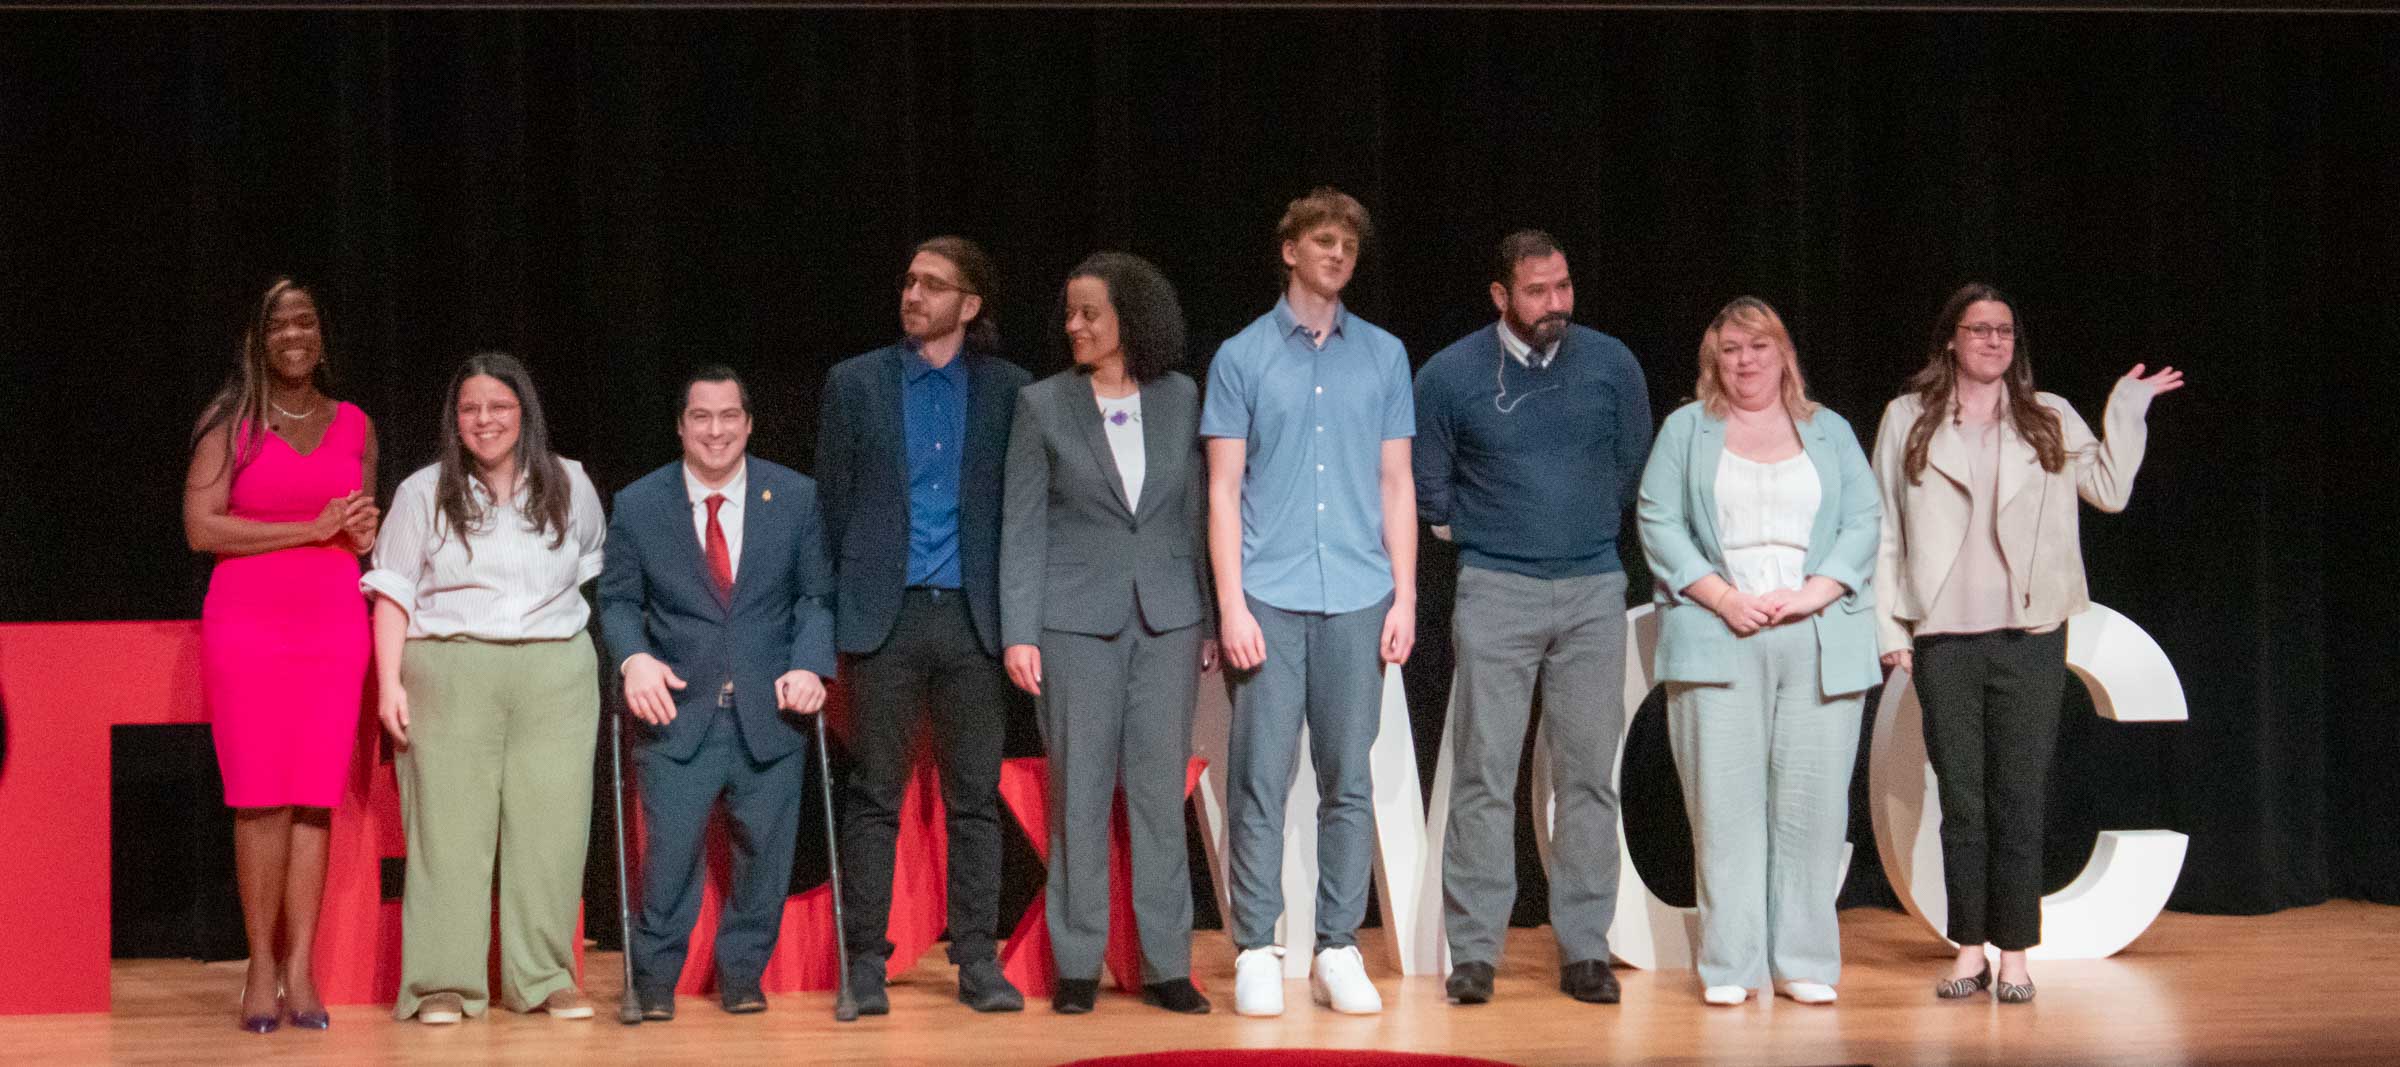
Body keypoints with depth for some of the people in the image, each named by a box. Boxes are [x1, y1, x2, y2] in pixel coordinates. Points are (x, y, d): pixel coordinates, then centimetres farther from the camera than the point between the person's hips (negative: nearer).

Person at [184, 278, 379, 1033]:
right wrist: (309, 529, -11)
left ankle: (300, 971, 0)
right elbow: (201, 527, -7)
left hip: (334, 625, 3)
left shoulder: (354, 426, 13)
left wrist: (365, 534, 0)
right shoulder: (229, 423, 3)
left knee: (315, 802, -2)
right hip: (247, 625, -3)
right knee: (262, 800, -7)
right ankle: (262, 968, -1)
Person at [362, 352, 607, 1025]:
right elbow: (393, 593, 3)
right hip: (450, 677, -1)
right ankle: (443, 984, -1)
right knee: (450, 824, -4)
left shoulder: (570, 486, 11)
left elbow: (596, 569, 25)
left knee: (551, 824, -2)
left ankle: (545, 979, 5)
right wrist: (389, 683, -6)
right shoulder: (423, 493, 6)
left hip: (556, 677, 2)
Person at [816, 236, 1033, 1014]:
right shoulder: (854, 384, 7)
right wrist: (846, 605, 3)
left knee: (975, 796, 2)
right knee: (874, 796, 1)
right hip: (885, 614, 0)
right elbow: (834, 503, 7)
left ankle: (978, 959, 8)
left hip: (973, 616, 0)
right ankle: (865, 961, 6)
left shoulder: (1008, 390, 6)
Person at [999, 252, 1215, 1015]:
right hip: (1077, 621, -1)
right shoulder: (1044, 406, 1)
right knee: (1080, 795, 3)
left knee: (1161, 793, 3)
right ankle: (1077, 964, 10)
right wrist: (1018, 632, -7)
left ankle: (1166, 965, 9)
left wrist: (1208, 621, 7)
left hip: (1166, 618, 1)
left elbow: (1195, 515, 8)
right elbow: (1022, 527, 0)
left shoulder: (1180, 400, 5)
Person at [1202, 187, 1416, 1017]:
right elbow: (1224, 490, 3)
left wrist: (1404, 597, 4)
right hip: (1269, 596, -2)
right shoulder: (1243, 356, 5)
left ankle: (1339, 951, 9)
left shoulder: (1383, 356, 11)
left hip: (1358, 599, 2)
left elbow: (1396, 483, 12)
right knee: (1261, 780, -2)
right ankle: (1256, 953, 4)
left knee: (1349, 782, 3)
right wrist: (1232, 604, -5)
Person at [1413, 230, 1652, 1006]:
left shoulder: (1611, 364, 4)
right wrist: (1480, 537, 10)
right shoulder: (1450, 376, -1)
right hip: (1496, 592, -2)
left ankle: (1585, 949, 8)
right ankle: (1473, 952, 0)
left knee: (1589, 774, 3)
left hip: (1595, 591, 2)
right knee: (1484, 773, -4)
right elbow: (1427, 486, 9)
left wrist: (1590, 529, 13)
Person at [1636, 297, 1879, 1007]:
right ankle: (1730, 966, 0)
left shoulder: (1830, 433, 16)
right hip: (1717, 641, -1)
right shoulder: (1687, 430, 12)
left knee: (1812, 802, -2)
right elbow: (1659, 522, 3)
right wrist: (1724, 598, -9)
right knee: (1724, 802, -5)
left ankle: (1804, 963, 5)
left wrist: (1812, 594, -8)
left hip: (1818, 641, 1)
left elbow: (1863, 524, 8)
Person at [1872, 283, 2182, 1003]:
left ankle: (2014, 953, 5)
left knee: (2019, 797, 0)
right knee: (1961, 799, 2)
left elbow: (2110, 490, 5)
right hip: (1943, 637, 0)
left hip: (2029, 634, 0)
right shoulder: (1909, 420, 8)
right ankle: (1969, 950, 10)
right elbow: (1886, 530, 6)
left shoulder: (2051, 421, 12)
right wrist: (1890, 629, 1)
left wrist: (2127, 410, 3)